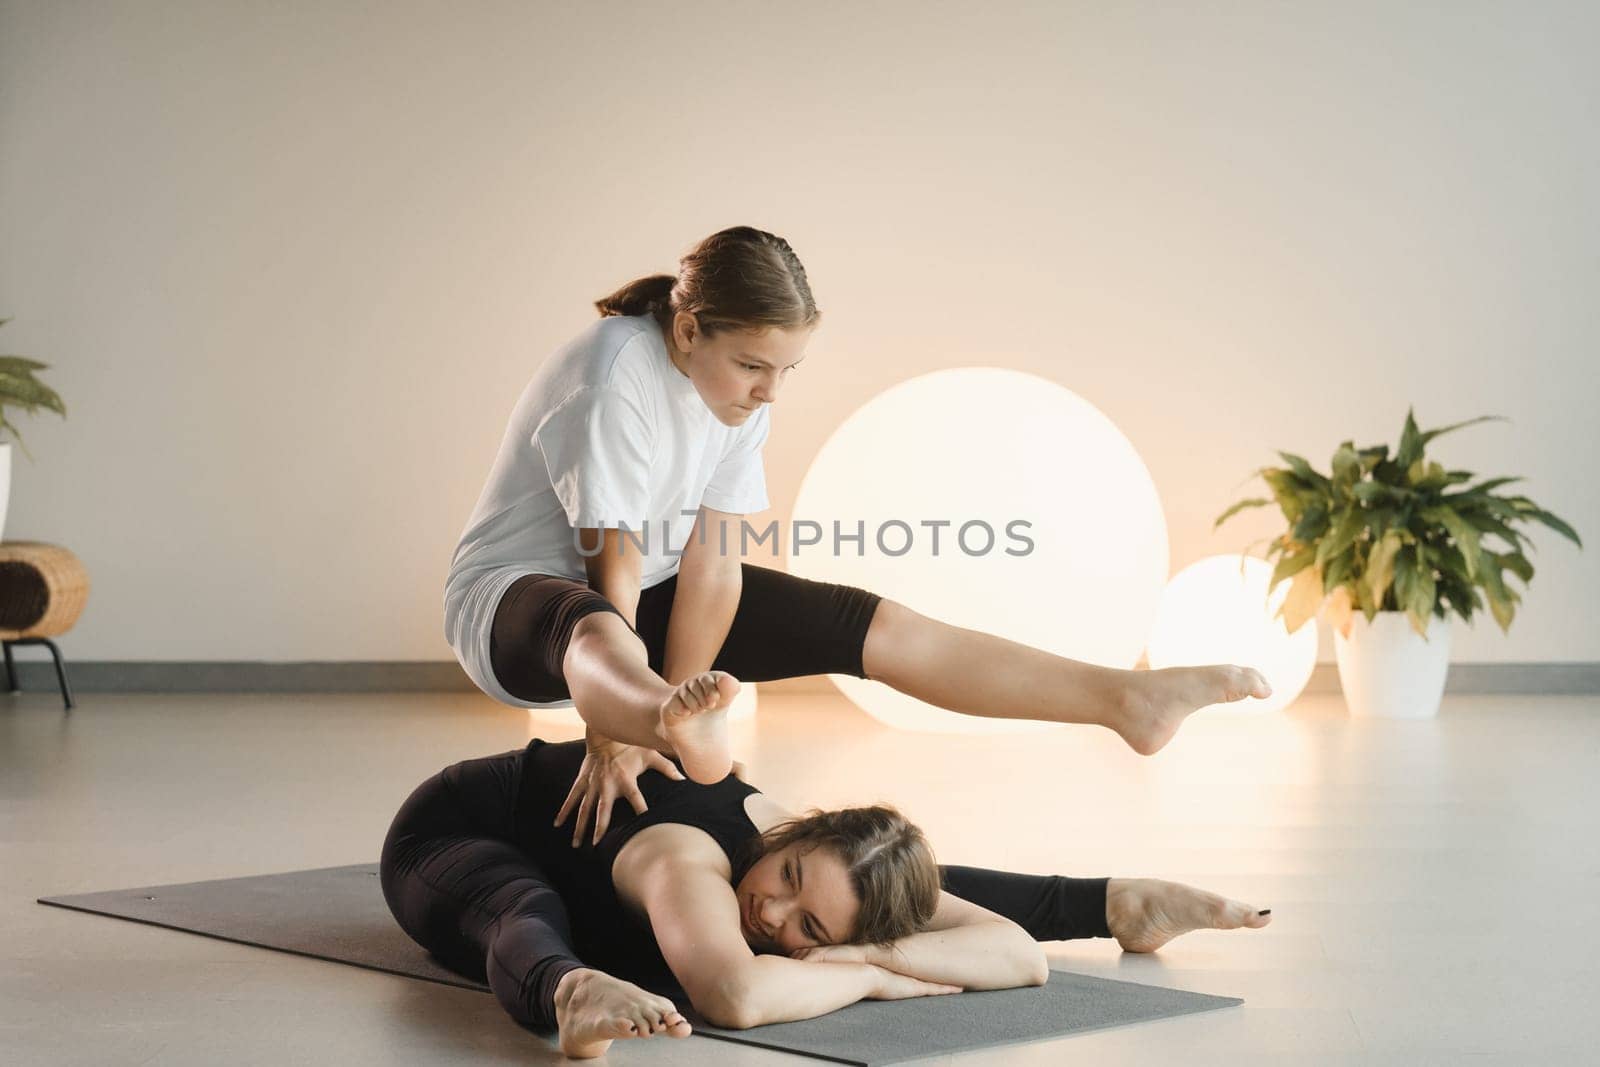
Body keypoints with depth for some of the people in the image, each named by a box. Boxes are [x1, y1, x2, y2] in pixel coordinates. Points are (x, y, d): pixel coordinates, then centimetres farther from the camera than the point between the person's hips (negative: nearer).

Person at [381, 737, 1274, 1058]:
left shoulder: (839, 867, -29)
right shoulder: (689, 863, -46)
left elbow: (1020, 955, -32)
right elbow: (735, 996, -67)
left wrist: (863, 953, -46)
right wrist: (871, 979, -50)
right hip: (458, 827, -5)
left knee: (897, 892, 8)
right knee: (527, 917, -47)